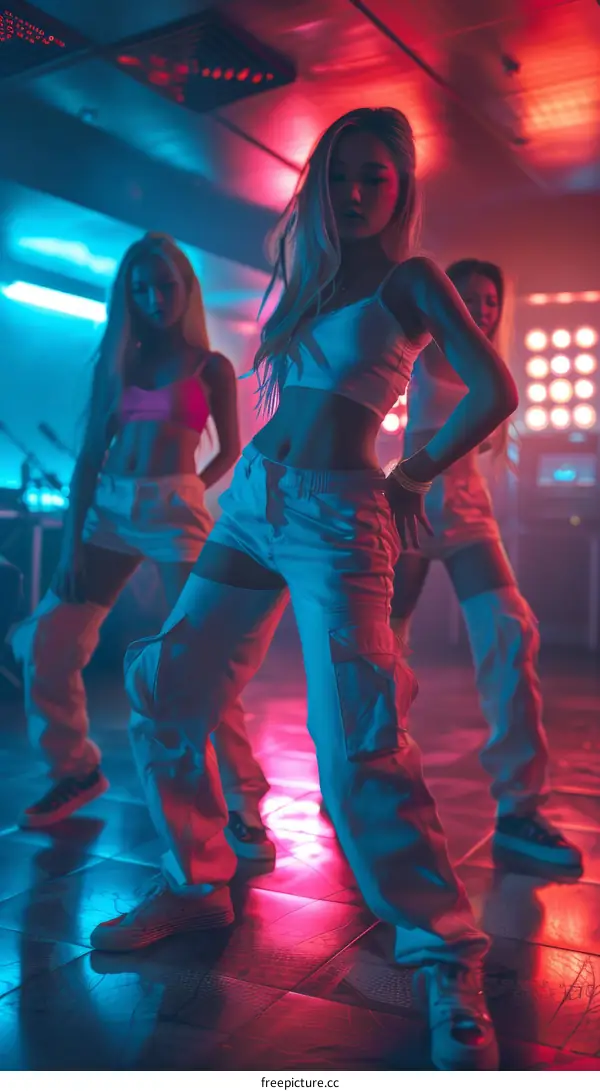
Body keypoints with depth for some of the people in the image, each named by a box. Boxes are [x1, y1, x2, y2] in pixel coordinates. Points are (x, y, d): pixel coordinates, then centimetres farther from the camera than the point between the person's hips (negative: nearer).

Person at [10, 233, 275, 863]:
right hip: (107, 508, 4)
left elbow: (229, 452, 12)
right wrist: (72, 535, 1)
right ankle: (74, 769, 19)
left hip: (176, 513, -4)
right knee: (45, 643, -2)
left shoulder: (210, 367, 6)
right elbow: (90, 452, 8)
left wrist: (182, 496, 0)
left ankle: (243, 804, 1)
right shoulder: (114, 361, 13)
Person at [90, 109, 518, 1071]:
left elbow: (495, 390, -9)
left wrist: (410, 479, -3)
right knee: (163, 695, 4)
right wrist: (266, 476, 7)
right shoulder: (311, 278, 19)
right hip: (251, 501, 7)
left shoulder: (409, 281, 1)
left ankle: (446, 957, -1)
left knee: (356, 746, -16)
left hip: (335, 517, -7)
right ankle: (196, 885, 22)